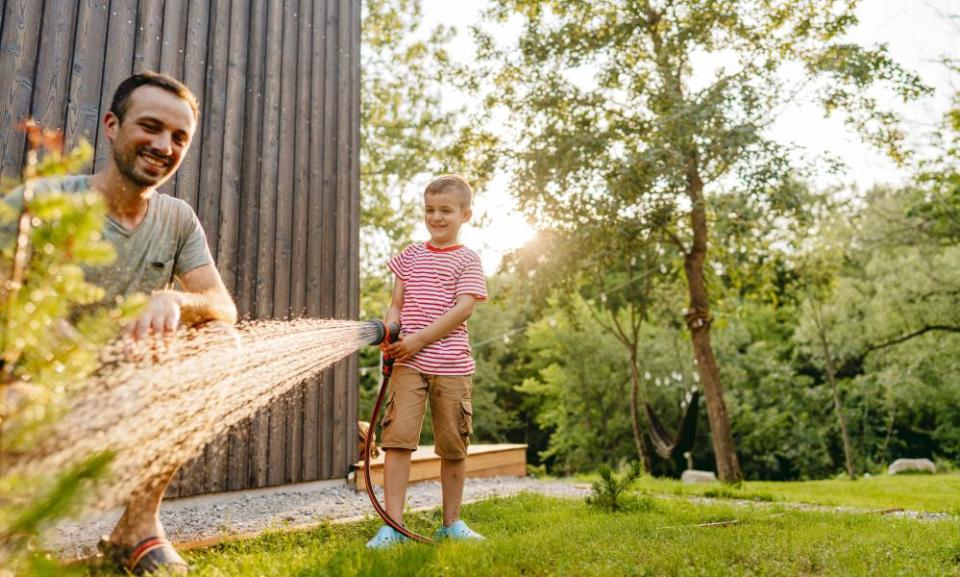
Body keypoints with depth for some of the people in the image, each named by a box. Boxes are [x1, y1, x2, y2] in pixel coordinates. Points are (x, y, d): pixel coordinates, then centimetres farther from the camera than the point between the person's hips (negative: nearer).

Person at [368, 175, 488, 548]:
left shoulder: (467, 260, 3)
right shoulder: (411, 255, 13)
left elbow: (462, 309, -9)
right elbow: (396, 304, 11)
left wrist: (419, 338, -16)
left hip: (451, 365, -1)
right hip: (409, 363, 2)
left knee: (453, 445, 7)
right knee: (397, 437, -8)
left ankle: (451, 522, 23)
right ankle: (393, 526, -2)